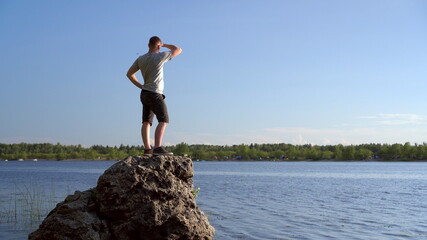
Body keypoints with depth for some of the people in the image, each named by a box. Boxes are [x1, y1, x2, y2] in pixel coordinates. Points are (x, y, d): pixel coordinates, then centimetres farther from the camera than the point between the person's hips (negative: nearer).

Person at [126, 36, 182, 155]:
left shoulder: (140, 59, 8)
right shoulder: (160, 56, -9)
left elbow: (129, 74, 15)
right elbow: (178, 50, 2)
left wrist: (140, 85, 16)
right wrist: (165, 45, 15)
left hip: (145, 93, 8)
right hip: (155, 94, -8)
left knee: (146, 122, 7)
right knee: (163, 120, -11)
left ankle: (147, 148, 5)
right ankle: (158, 147, -23)